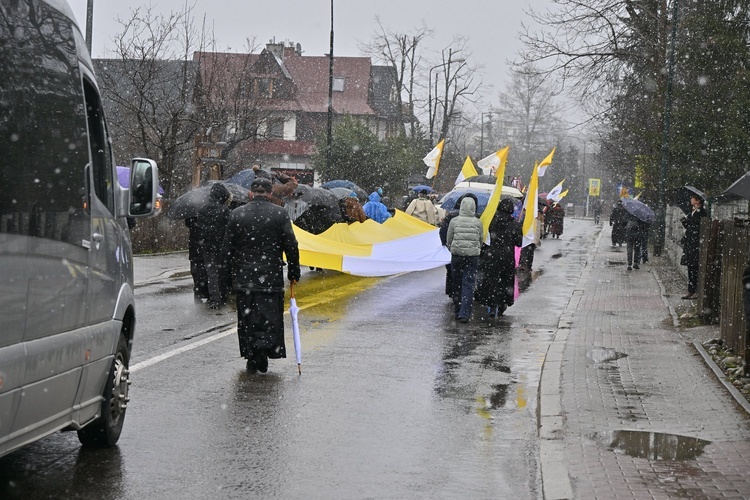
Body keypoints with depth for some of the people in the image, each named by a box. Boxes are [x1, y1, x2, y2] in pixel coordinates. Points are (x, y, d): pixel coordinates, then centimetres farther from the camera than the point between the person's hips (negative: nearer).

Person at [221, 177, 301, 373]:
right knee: (270, 317, 5)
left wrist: (227, 269, 14)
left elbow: (228, 247, 5)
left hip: (245, 277, 2)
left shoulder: (237, 214, 2)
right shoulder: (280, 214, -4)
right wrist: (293, 272, 5)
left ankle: (251, 358, 10)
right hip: (272, 276, -1)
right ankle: (264, 348, -14)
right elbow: (291, 245, -3)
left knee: (248, 318, 9)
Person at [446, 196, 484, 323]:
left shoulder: (454, 221, -3)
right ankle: (464, 313, -10)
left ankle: (458, 312, 21)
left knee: (457, 284, 14)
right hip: (473, 256, -1)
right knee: (468, 285, 0)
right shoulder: (478, 223, -3)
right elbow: (481, 241, 5)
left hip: (456, 255, 1)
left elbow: (448, 241, 4)